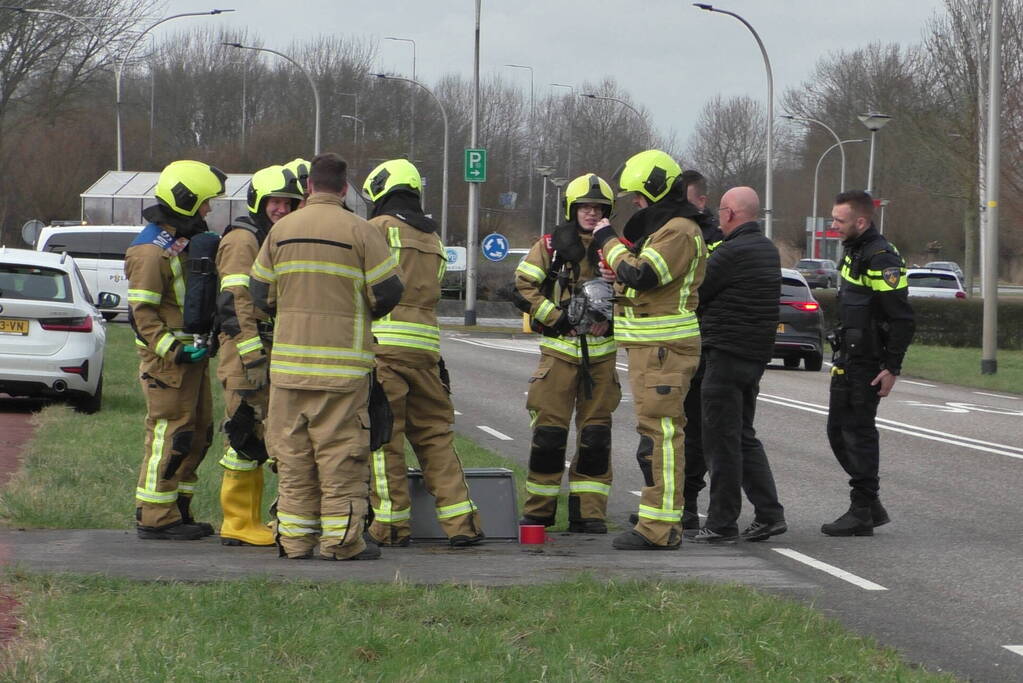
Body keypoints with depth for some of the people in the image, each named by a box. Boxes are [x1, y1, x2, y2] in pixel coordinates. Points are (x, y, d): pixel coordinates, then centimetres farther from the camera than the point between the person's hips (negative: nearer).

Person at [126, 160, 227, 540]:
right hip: (166, 357, -10)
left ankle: (177, 510, 19)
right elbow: (143, 312, -18)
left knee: (198, 433, 11)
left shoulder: (187, 243, 18)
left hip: (192, 354, 10)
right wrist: (173, 349, -24)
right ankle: (155, 518, -5)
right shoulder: (152, 251, -14)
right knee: (169, 433, -9)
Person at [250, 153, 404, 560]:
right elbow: (388, 291, -6)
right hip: (342, 362, -4)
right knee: (340, 451, -1)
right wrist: (365, 313, 15)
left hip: (289, 359, 4)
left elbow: (260, 293, 10)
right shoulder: (358, 231, -6)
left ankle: (295, 537, 10)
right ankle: (342, 541, -1)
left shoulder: (281, 230, 6)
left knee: (293, 451, 9)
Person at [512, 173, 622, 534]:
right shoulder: (551, 246, 3)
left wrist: (610, 317, -7)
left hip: (601, 352, 2)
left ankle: (588, 511, 9)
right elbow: (523, 288, -1)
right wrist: (559, 318, -10)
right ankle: (538, 510, 7)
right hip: (559, 351, -2)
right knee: (548, 430, -3)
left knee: (596, 433, 3)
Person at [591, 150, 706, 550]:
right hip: (651, 346, 11)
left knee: (661, 432, -11)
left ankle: (660, 528, -12)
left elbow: (640, 275, -23)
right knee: (657, 431, 13)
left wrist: (608, 241, -10)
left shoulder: (679, 231, -13)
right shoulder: (661, 228, 22)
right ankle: (658, 520, 18)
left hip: (663, 349, -11)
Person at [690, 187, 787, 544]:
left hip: (726, 353, -9)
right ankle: (769, 514, 12)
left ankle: (722, 523, 0)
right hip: (757, 354, 9)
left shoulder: (731, 253, -16)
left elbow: (694, 294, -9)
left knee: (721, 439, -3)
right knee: (743, 436, 16)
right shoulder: (768, 250, 13)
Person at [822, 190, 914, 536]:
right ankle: (871, 507, 20)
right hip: (848, 361, 10)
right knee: (838, 431, 13)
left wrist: (892, 368, -20)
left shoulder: (881, 258, -18)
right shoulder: (855, 252, 14)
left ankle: (862, 513, 1)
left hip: (867, 363, -10)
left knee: (858, 432, -6)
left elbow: (902, 318, -20)